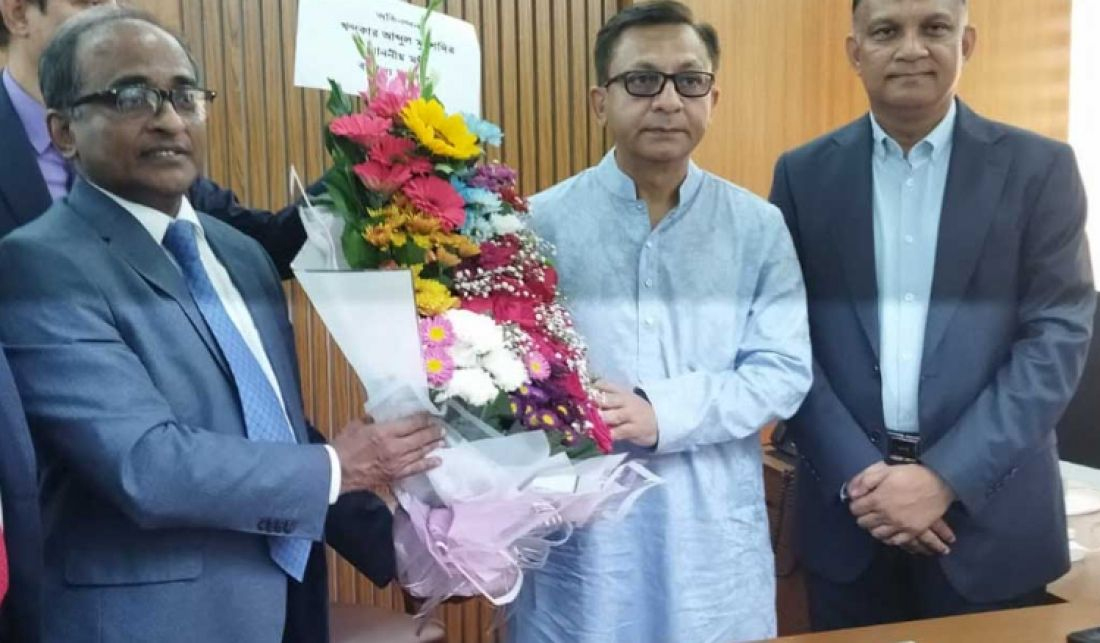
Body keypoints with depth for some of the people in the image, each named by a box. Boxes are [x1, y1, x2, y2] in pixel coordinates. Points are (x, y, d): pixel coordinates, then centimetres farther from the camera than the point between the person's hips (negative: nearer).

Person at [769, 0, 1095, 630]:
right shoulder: (805, 173, 2)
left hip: (989, 510, 0)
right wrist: (856, 472, -11)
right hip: (846, 501, 1)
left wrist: (947, 477, -14)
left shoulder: (1040, 168, -1)